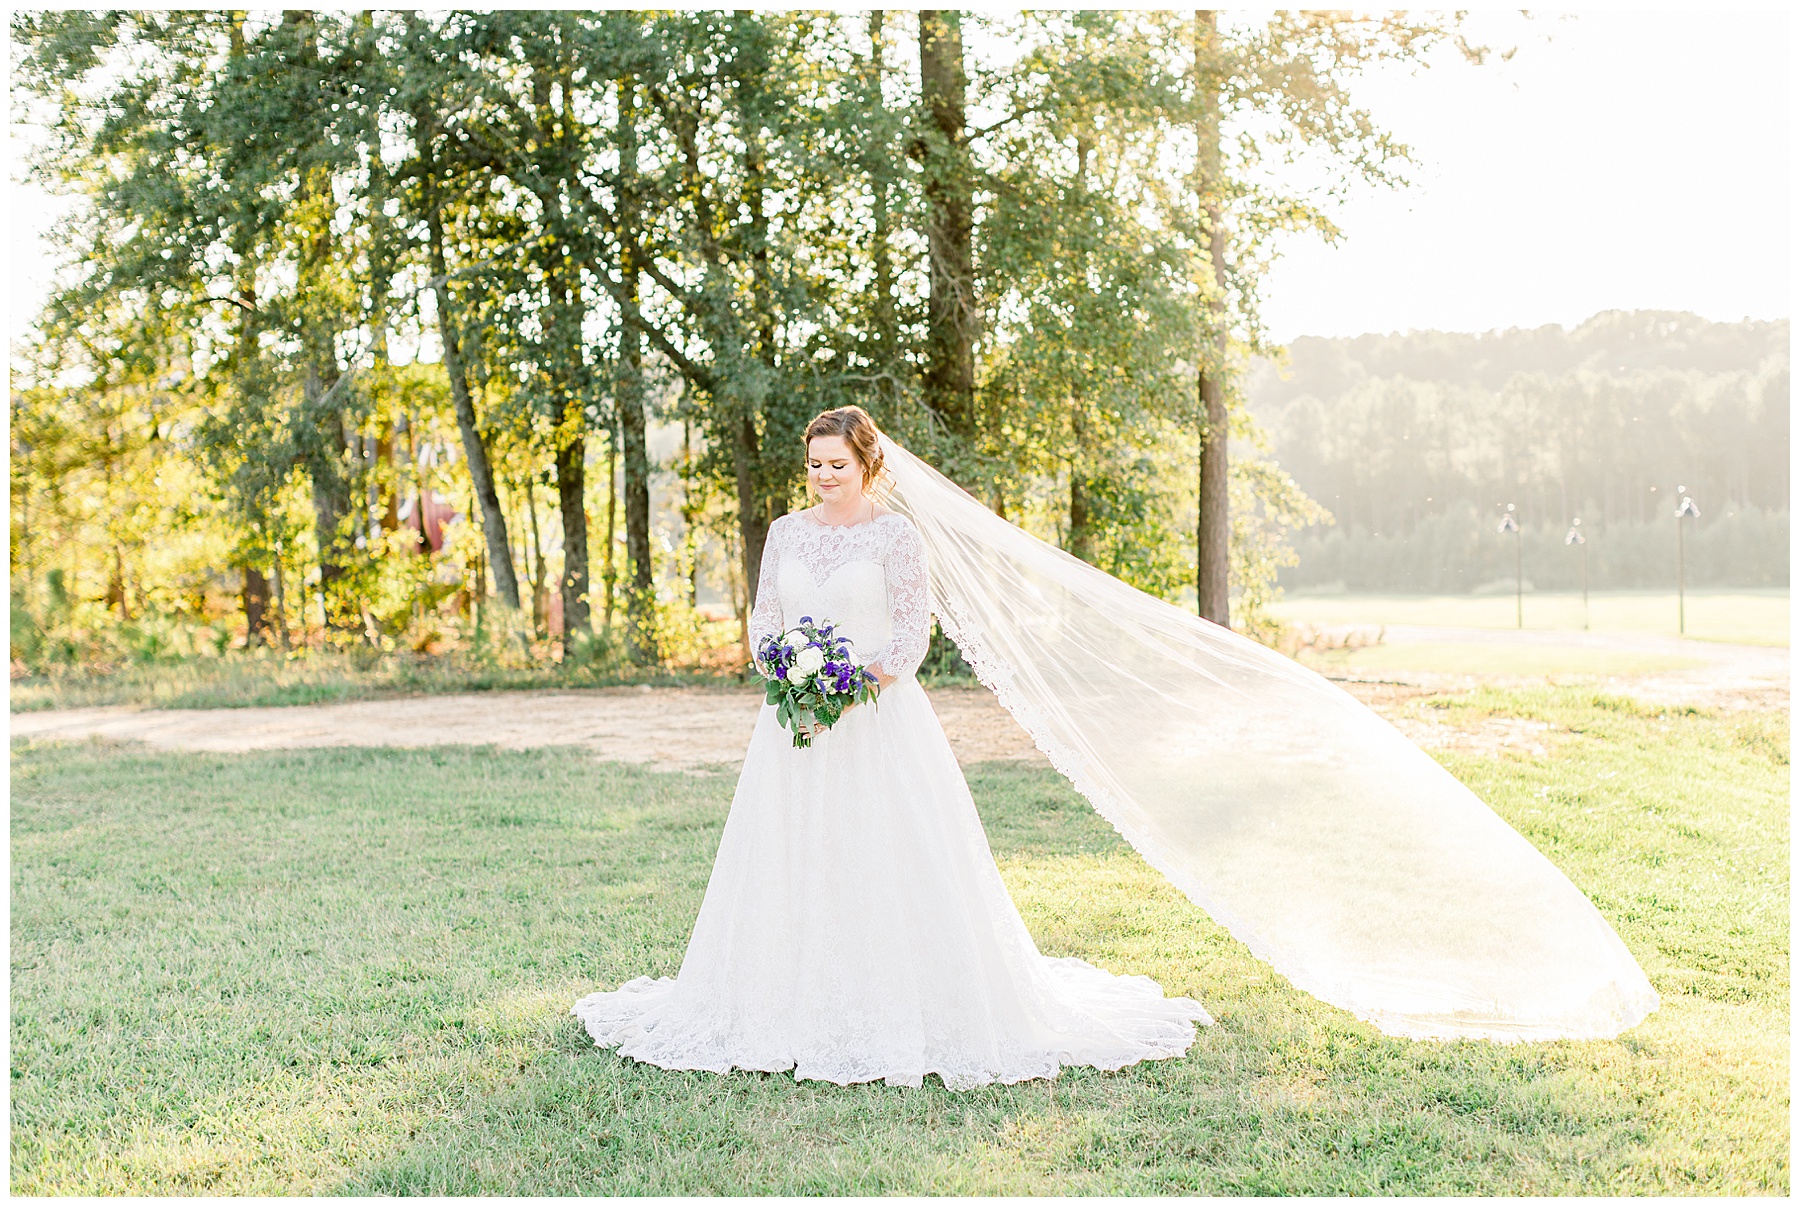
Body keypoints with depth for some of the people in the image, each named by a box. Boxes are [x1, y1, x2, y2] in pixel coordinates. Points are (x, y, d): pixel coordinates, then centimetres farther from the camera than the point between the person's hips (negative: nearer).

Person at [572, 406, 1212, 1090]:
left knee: (888, 861, -4)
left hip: (878, 718, -4)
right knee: (792, 863, 6)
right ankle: (805, 1010, 17)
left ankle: (902, 1012, 6)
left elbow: (913, 632, -7)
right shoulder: (786, 533, 10)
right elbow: (763, 617, 12)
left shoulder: (896, 535, -4)